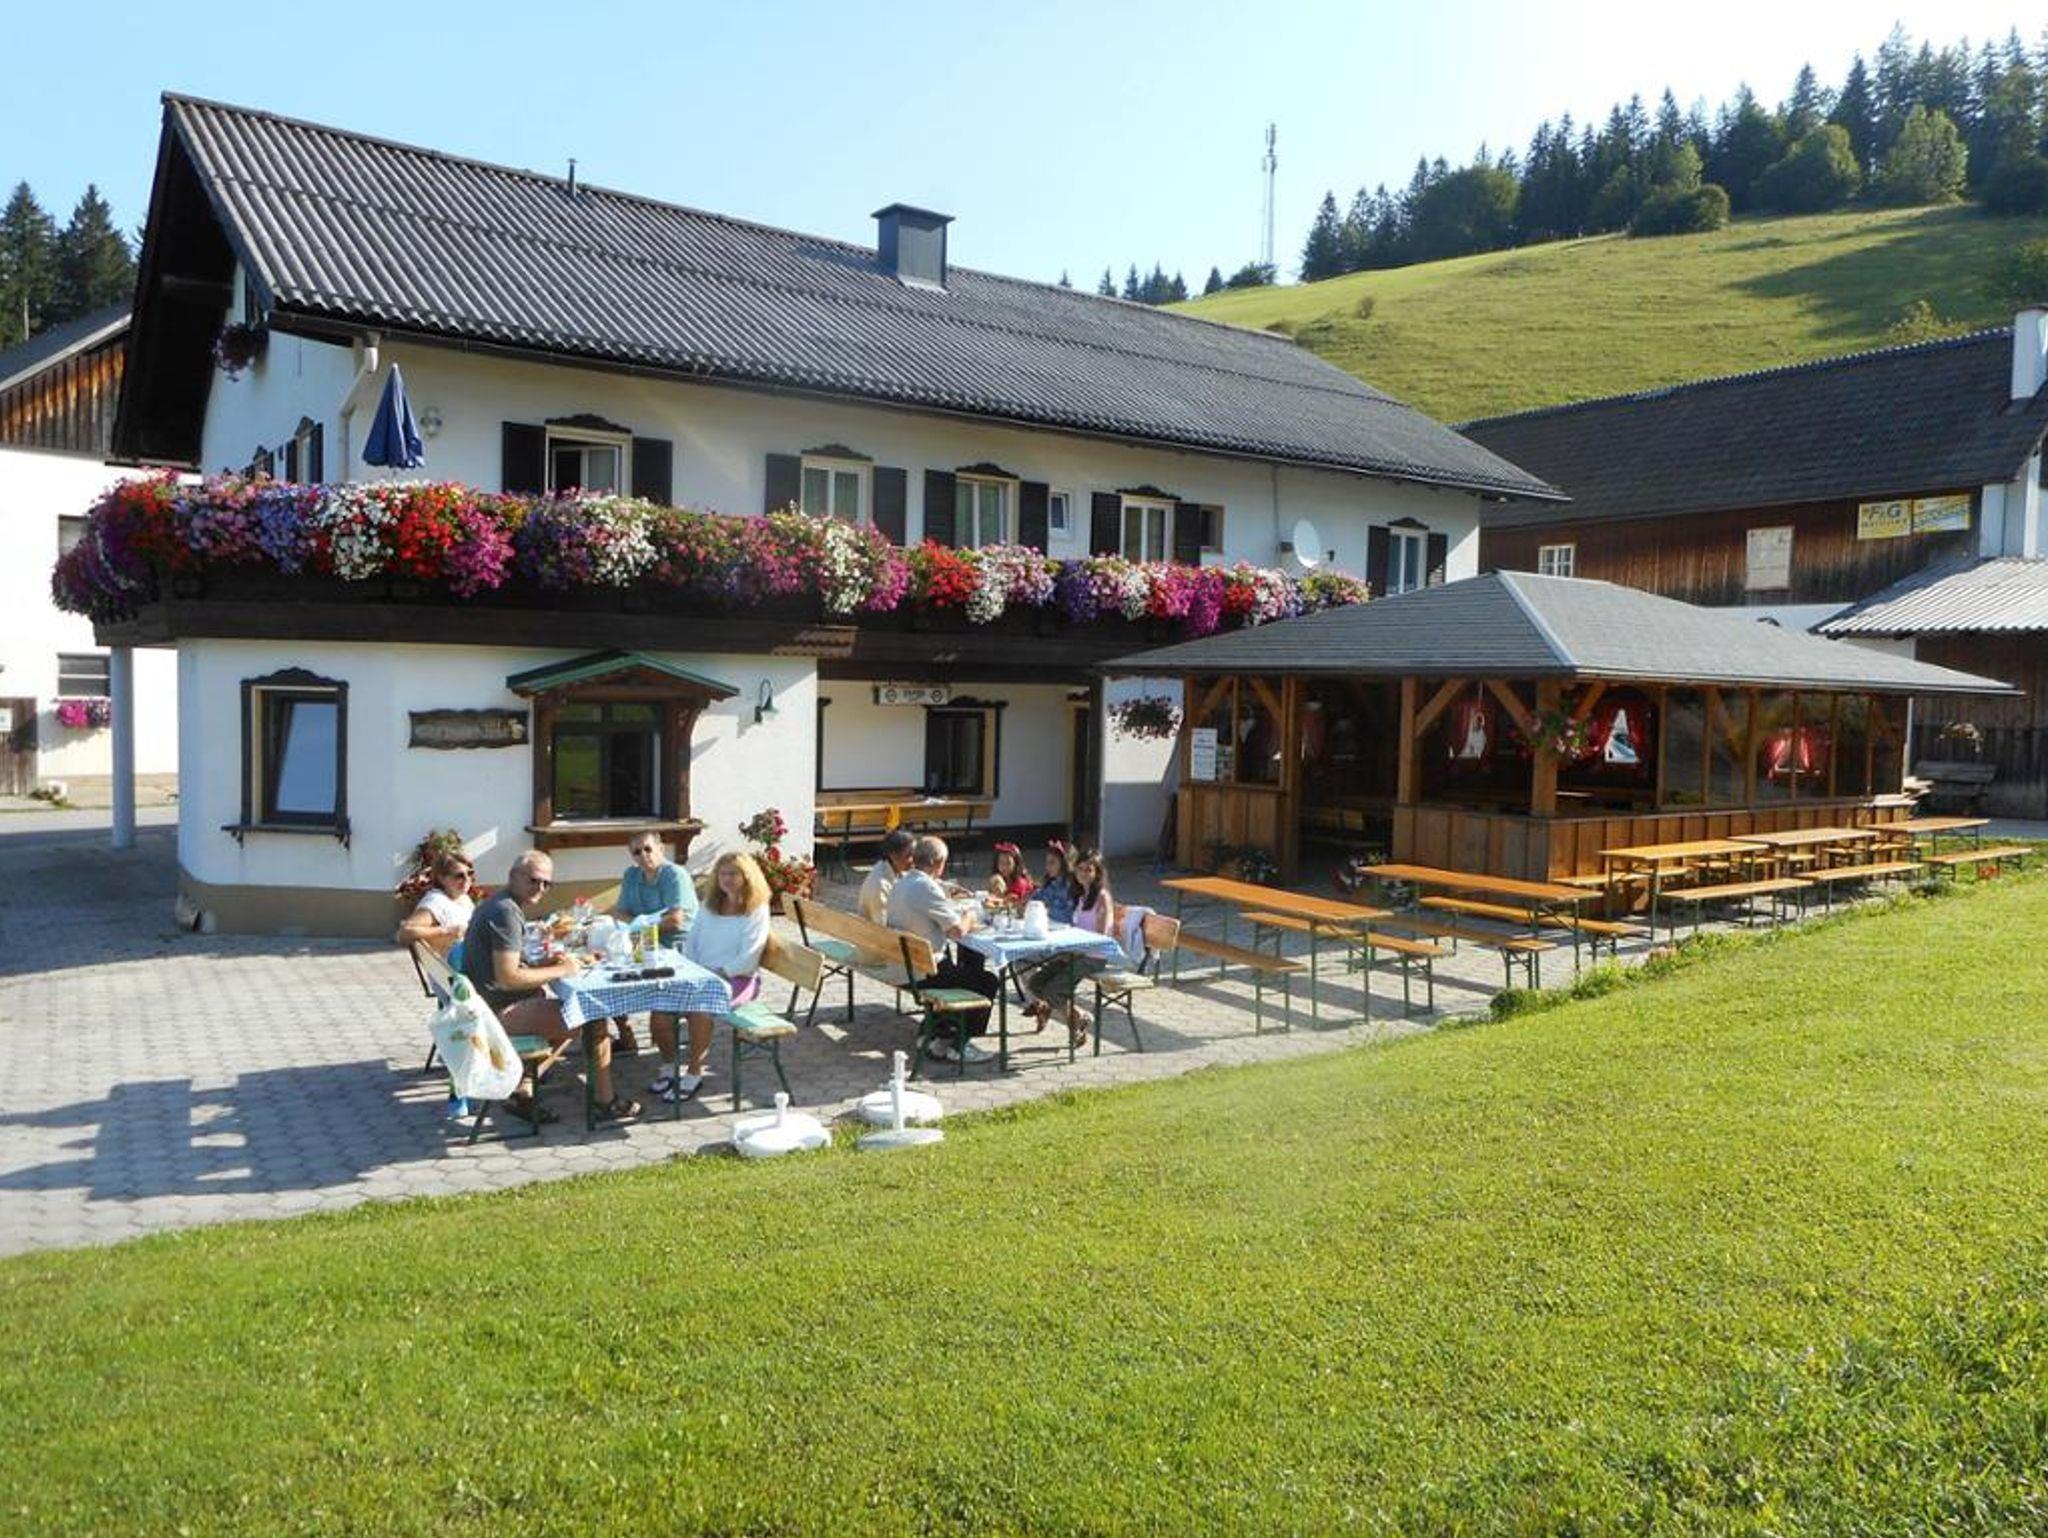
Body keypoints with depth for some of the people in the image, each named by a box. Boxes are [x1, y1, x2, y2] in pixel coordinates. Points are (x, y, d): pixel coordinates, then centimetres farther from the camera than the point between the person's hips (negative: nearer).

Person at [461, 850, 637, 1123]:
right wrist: (560, 970, -15)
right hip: (502, 1012, -11)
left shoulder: (493, 906, 14)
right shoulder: (506, 912, -19)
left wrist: (548, 964, 7)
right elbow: (508, 978, -26)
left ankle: (522, 1092, 17)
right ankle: (607, 1105, 6)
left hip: (488, 1006, 11)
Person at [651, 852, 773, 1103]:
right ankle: (670, 1065, 1)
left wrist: (716, 974, -17)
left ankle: (694, 1074, -19)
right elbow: (691, 941, 19)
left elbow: (747, 959, -10)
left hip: (736, 979, -6)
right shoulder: (709, 906, 18)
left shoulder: (756, 911, -2)